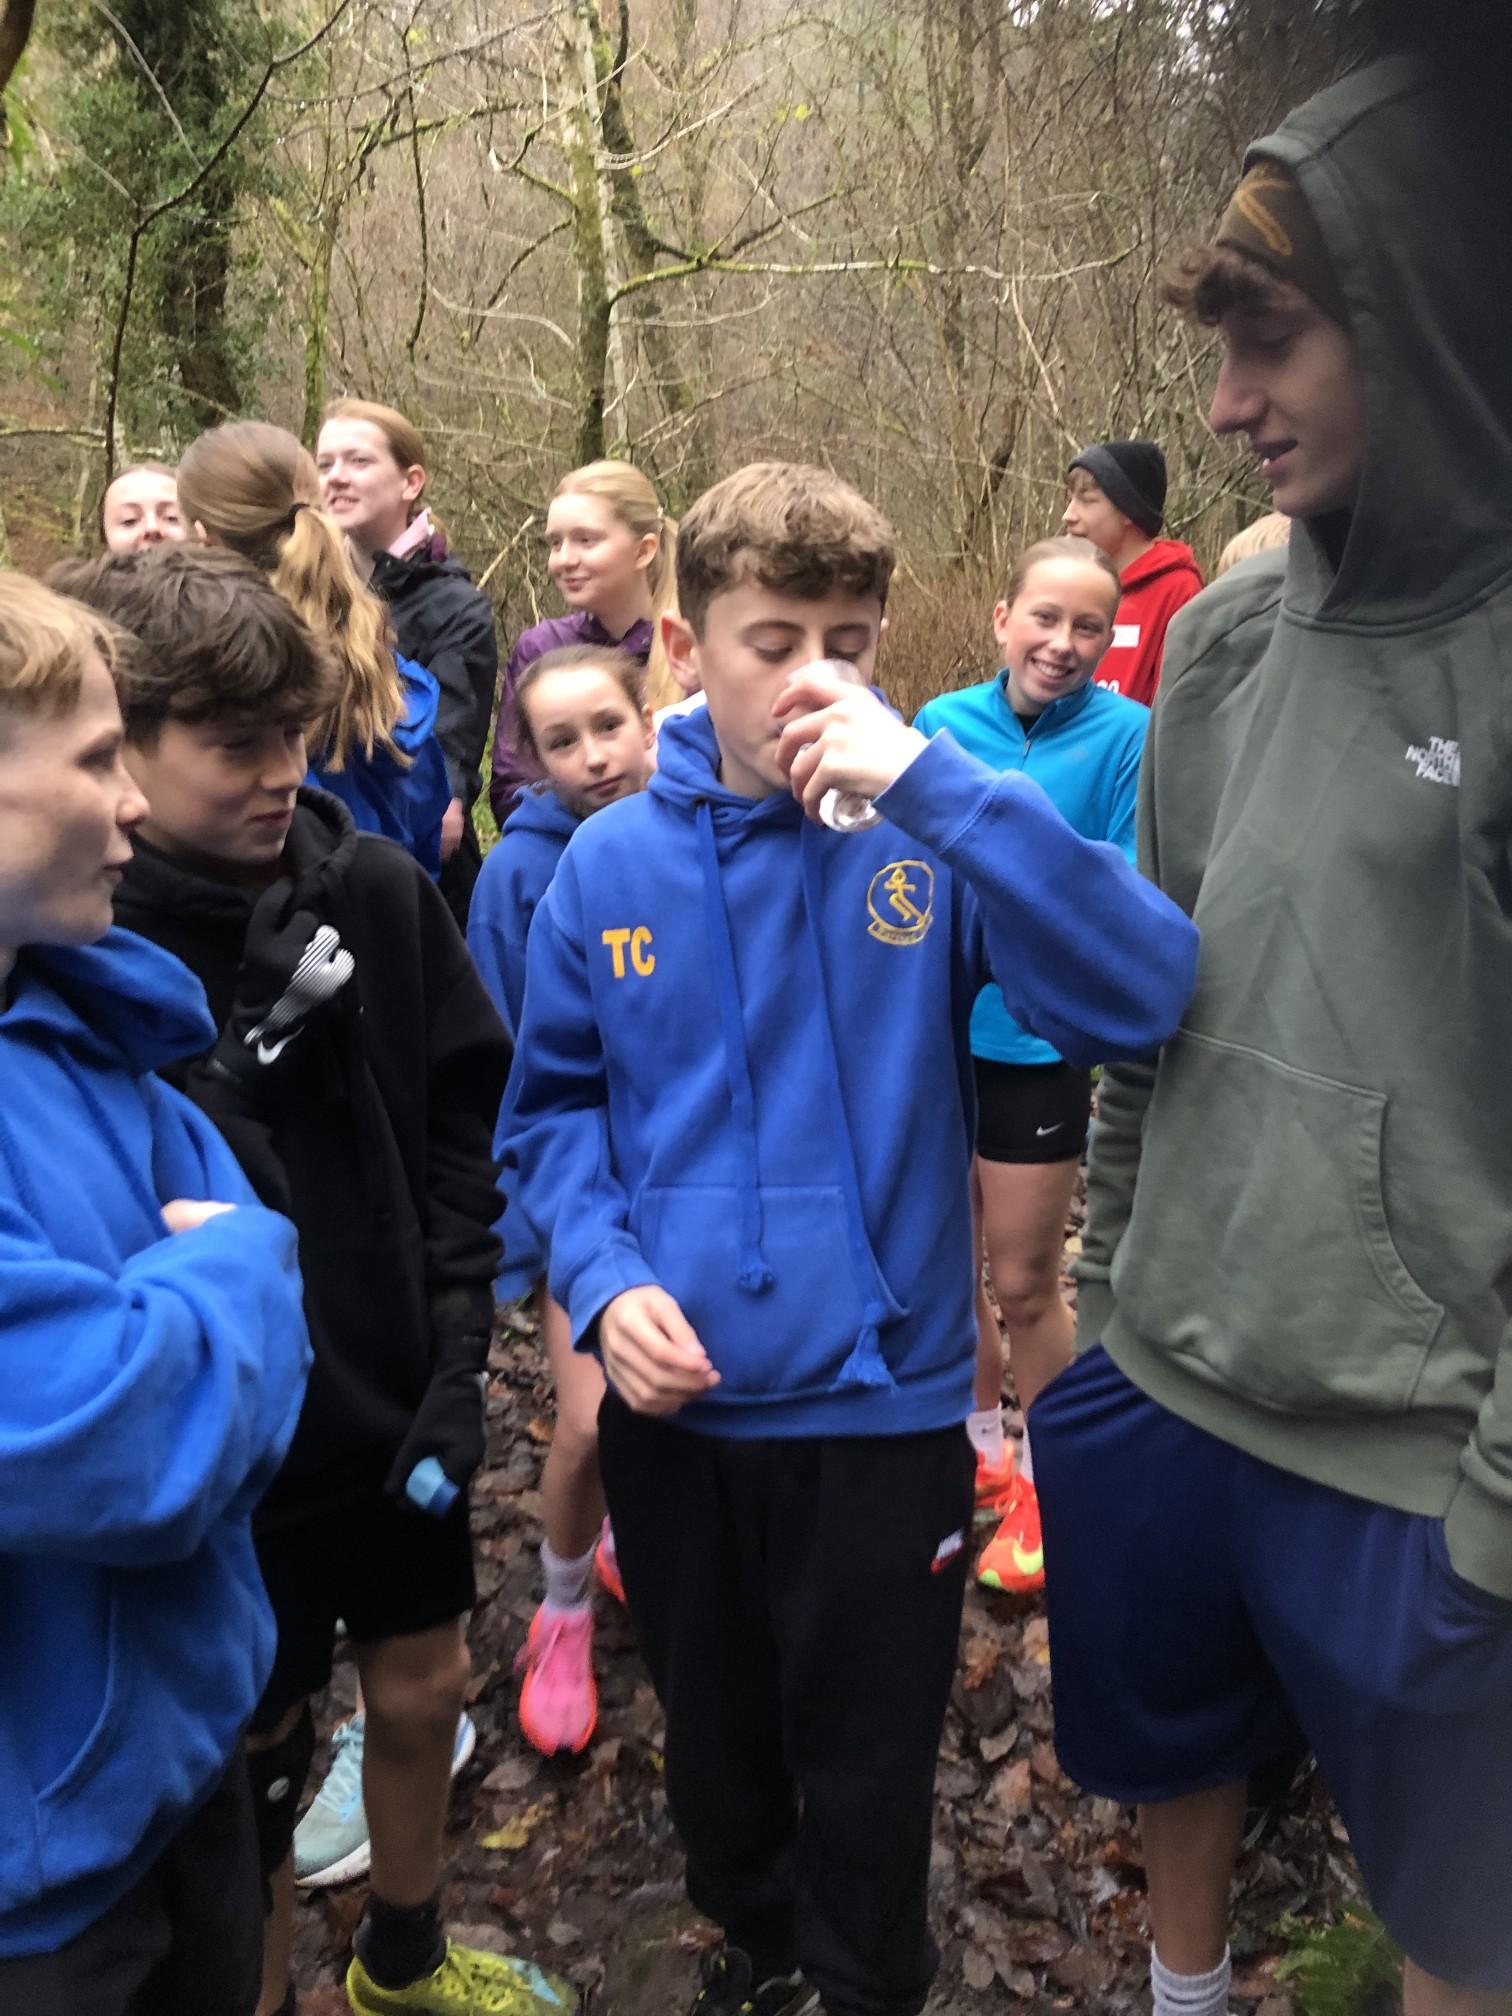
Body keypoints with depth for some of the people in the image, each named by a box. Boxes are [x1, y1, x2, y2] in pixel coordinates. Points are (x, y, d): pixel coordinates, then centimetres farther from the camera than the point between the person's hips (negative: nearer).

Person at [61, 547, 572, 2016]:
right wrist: (238, 1066, -27)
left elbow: (468, 1116, 0)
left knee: (420, 1692, 23)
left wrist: (457, 1344, -5)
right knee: (247, 1781, 15)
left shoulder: (375, 887, -7)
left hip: (396, 1406, 5)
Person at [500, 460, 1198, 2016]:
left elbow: (1142, 996, -27)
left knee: (870, 1783, 17)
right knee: (714, 1744, 26)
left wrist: (930, 778, -32)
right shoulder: (610, 864, -4)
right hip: (671, 1400, 3)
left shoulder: (929, 836, -13)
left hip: (881, 1394, -3)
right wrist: (603, 1277, -11)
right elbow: (555, 1105, 6)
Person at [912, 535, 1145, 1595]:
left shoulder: (1125, 734, -11)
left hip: (1038, 1037, -4)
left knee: (1023, 1280, 8)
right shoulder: (943, 722, 0)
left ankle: (1044, 1484, 31)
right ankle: (982, 1445, 40)